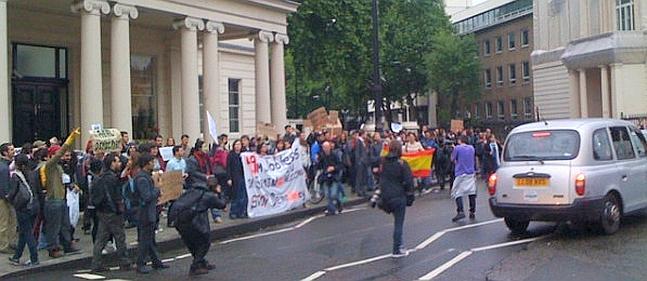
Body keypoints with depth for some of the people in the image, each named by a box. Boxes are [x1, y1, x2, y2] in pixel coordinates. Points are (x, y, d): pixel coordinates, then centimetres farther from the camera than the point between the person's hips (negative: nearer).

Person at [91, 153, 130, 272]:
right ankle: (125, 263, 9)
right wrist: (119, 209, -16)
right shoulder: (111, 177, -17)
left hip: (102, 212, 10)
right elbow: (112, 197, -22)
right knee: (120, 238, 1)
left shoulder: (101, 177, 13)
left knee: (101, 239, 10)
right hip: (112, 213, -10)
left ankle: (96, 264, 12)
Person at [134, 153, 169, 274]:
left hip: (151, 212, 10)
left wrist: (156, 192, 5)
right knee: (145, 240, -1)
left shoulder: (146, 176, 12)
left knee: (151, 239, 17)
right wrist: (157, 190, -13)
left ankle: (156, 262, 25)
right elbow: (147, 197, -26)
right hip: (146, 213, -10)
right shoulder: (142, 178, -20)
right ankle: (140, 265, 7)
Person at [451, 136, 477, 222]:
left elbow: (452, 159, 0)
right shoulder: (471, 148, 9)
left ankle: (460, 212, -14)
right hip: (471, 173, 5)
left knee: (457, 193, -2)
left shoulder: (457, 148, -8)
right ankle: (472, 212, 7)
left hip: (460, 174, -5)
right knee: (472, 192, 5)